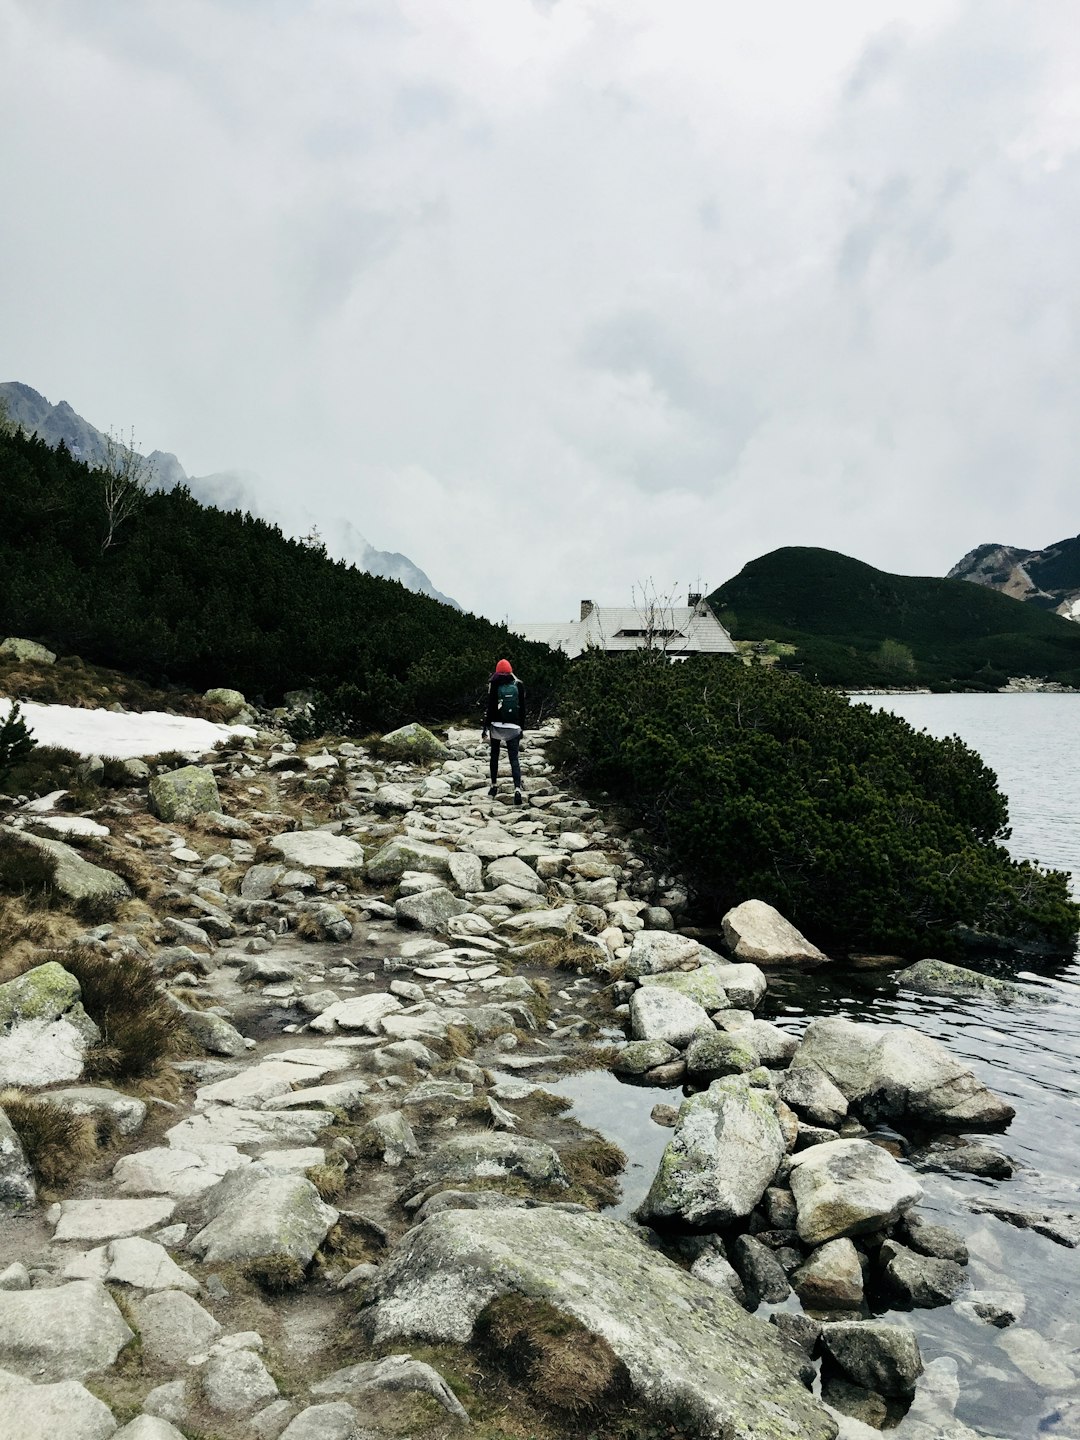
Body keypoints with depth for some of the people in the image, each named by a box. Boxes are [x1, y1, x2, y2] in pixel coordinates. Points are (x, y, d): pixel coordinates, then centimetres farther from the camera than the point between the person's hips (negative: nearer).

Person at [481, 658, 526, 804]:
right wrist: (522, 728, 15)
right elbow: (522, 709, 7)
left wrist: (485, 727, -2)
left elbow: (489, 708, -7)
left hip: (496, 726, -1)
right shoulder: (519, 685, 3)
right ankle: (517, 789, -20)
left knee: (494, 755, 19)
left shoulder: (494, 686, -4)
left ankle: (494, 785, 25)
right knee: (514, 758, -2)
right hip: (513, 727, 1)